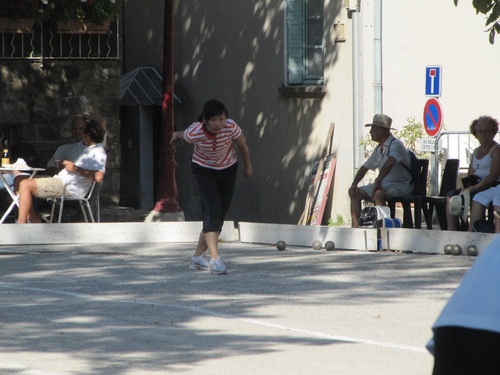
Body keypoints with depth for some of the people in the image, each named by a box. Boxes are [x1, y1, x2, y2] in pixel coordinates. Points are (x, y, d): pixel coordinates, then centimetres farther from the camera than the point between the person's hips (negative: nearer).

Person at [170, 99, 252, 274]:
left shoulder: (231, 127, -29)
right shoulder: (194, 133, -32)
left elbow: (242, 146, -8)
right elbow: (182, 135, -6)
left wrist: (247, 166, 9)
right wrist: (177, 135, 18)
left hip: (228, 169, 3)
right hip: (204, 170, -3)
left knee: (220, 215, 4)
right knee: (212, 210, -21)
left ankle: (198, 257, 18)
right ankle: (215, 259, -30)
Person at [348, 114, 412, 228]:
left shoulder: (396, 144, -15)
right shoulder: (379, 149, 15)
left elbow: (389, 163, -34)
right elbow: (365, 167, 22)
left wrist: (377, 182, -37)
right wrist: (354, 184, 8)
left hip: (400, 185, -10)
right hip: (384, 184, 10)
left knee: (378, 194, -37)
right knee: (355, 193, 4)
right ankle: (355, 226, -5)